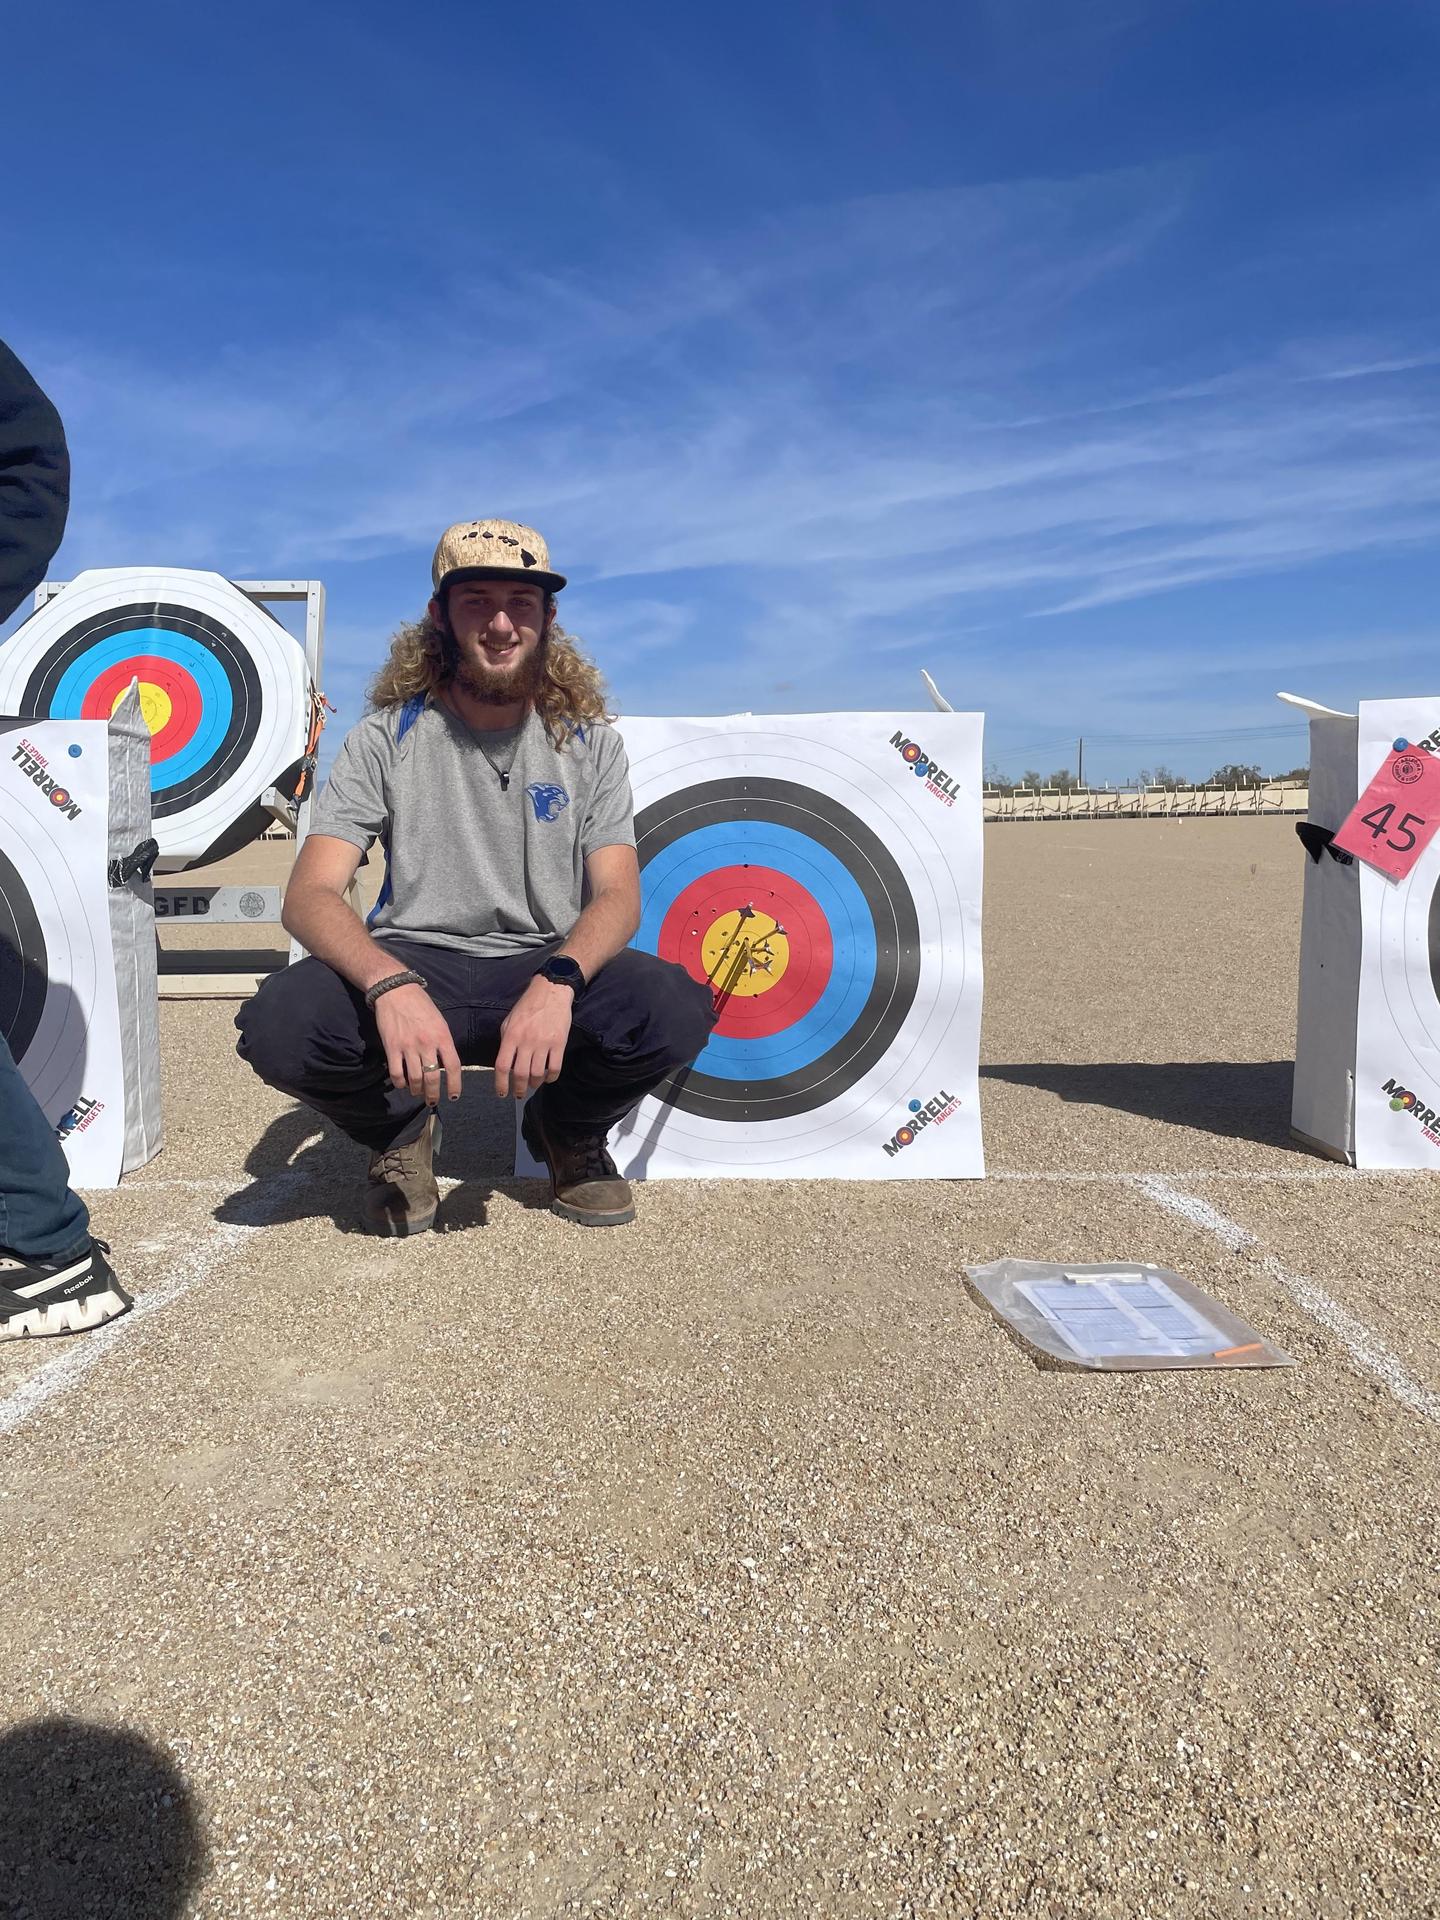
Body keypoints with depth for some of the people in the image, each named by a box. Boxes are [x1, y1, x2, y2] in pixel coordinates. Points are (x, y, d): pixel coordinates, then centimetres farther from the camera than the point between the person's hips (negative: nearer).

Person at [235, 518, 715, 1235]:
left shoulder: (589, 742, 2)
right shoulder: (386, 738, -2)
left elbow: (618, 895, -7)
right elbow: (309, 896, -12)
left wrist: (556, 982, -31)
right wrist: (391, 984, -34)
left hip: (546, 968, 1)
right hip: (413, 961, 0)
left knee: (675, 1008, -31)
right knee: (279, 1024, -32)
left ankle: (567, 1128, 5)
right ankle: (401, 1127, 5)